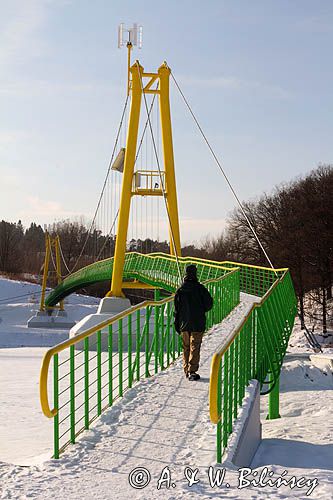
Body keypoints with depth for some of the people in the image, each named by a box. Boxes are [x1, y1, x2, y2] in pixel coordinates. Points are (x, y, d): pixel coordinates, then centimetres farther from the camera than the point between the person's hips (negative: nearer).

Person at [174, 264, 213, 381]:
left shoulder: (180, 290, -1)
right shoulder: (200, 289, -10)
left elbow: (176, 309, 2)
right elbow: (209, 304, -5)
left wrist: (177, 325, 10)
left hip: (184, 324, 3)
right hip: (197, 324, -3)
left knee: (186, 347, 14)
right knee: (195, 347, -1)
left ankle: (186, 371, 18)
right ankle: (192, 371, -6)